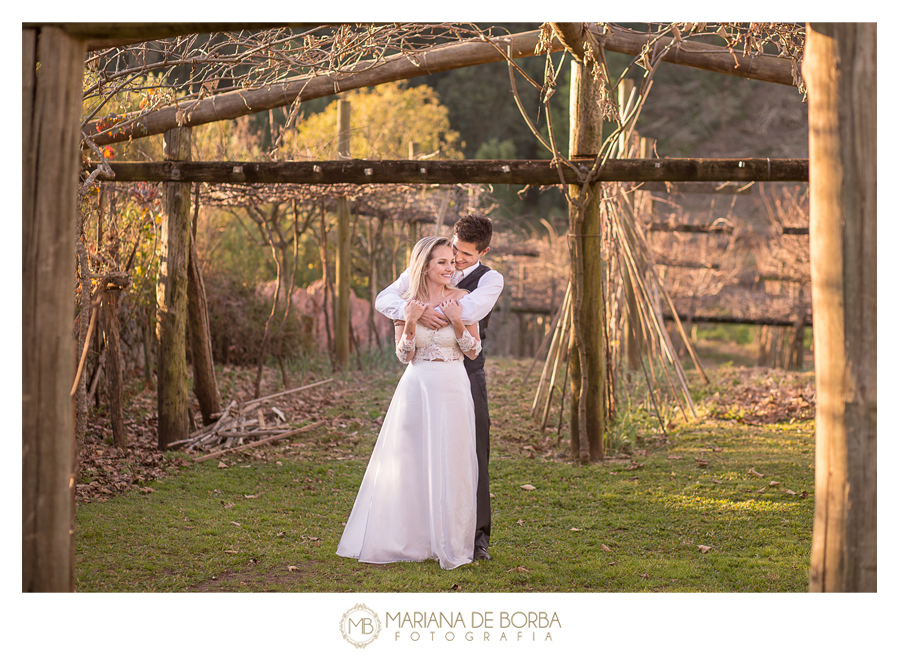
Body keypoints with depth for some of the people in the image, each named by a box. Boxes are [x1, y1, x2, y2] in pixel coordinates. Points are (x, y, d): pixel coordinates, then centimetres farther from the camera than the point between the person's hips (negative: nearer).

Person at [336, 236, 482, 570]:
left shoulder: (462, 299, 0)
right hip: (417, 388, 1)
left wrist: (457, 321, -14)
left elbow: (473, 351, 0)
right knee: (410, 464, 5)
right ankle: (407, 537, 16)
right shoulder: (408, 302, 2)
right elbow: (404, 355, 1)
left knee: (450, 465, 0)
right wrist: (411, 323, -14)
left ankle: (449, 542, 10)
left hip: (453, 391, -1)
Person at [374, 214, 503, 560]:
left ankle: (477, 535, 4)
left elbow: (469, 312, -24)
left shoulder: (490, 280, -4)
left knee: (473, 455, -2)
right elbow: (384, 300, -9)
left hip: (466, 376, -2)